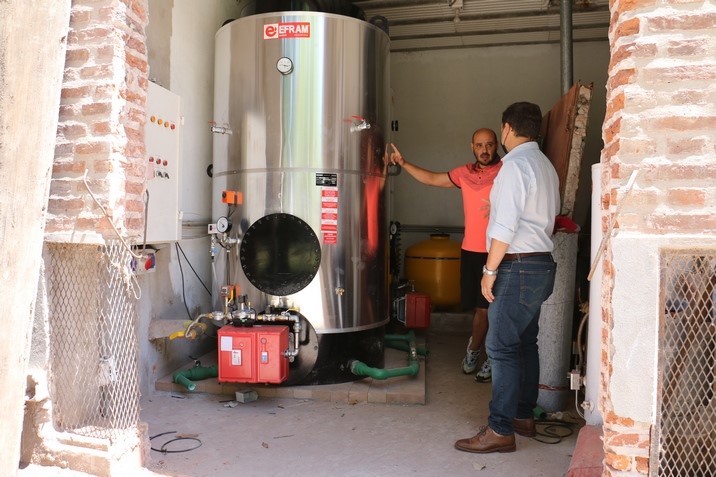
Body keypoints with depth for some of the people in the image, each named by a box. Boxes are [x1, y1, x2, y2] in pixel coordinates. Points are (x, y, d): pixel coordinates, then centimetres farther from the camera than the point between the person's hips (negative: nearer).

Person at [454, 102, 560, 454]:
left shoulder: (515, 165, -14)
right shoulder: (546, 165, 15)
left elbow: (505, 226, -19)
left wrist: (490, 270, -14)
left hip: (518, 266, -10)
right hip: (542, 265, 10)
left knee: (502, 347, -6)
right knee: (525, 343, 15)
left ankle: (500, 430, -2)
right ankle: (524, 416, 25)